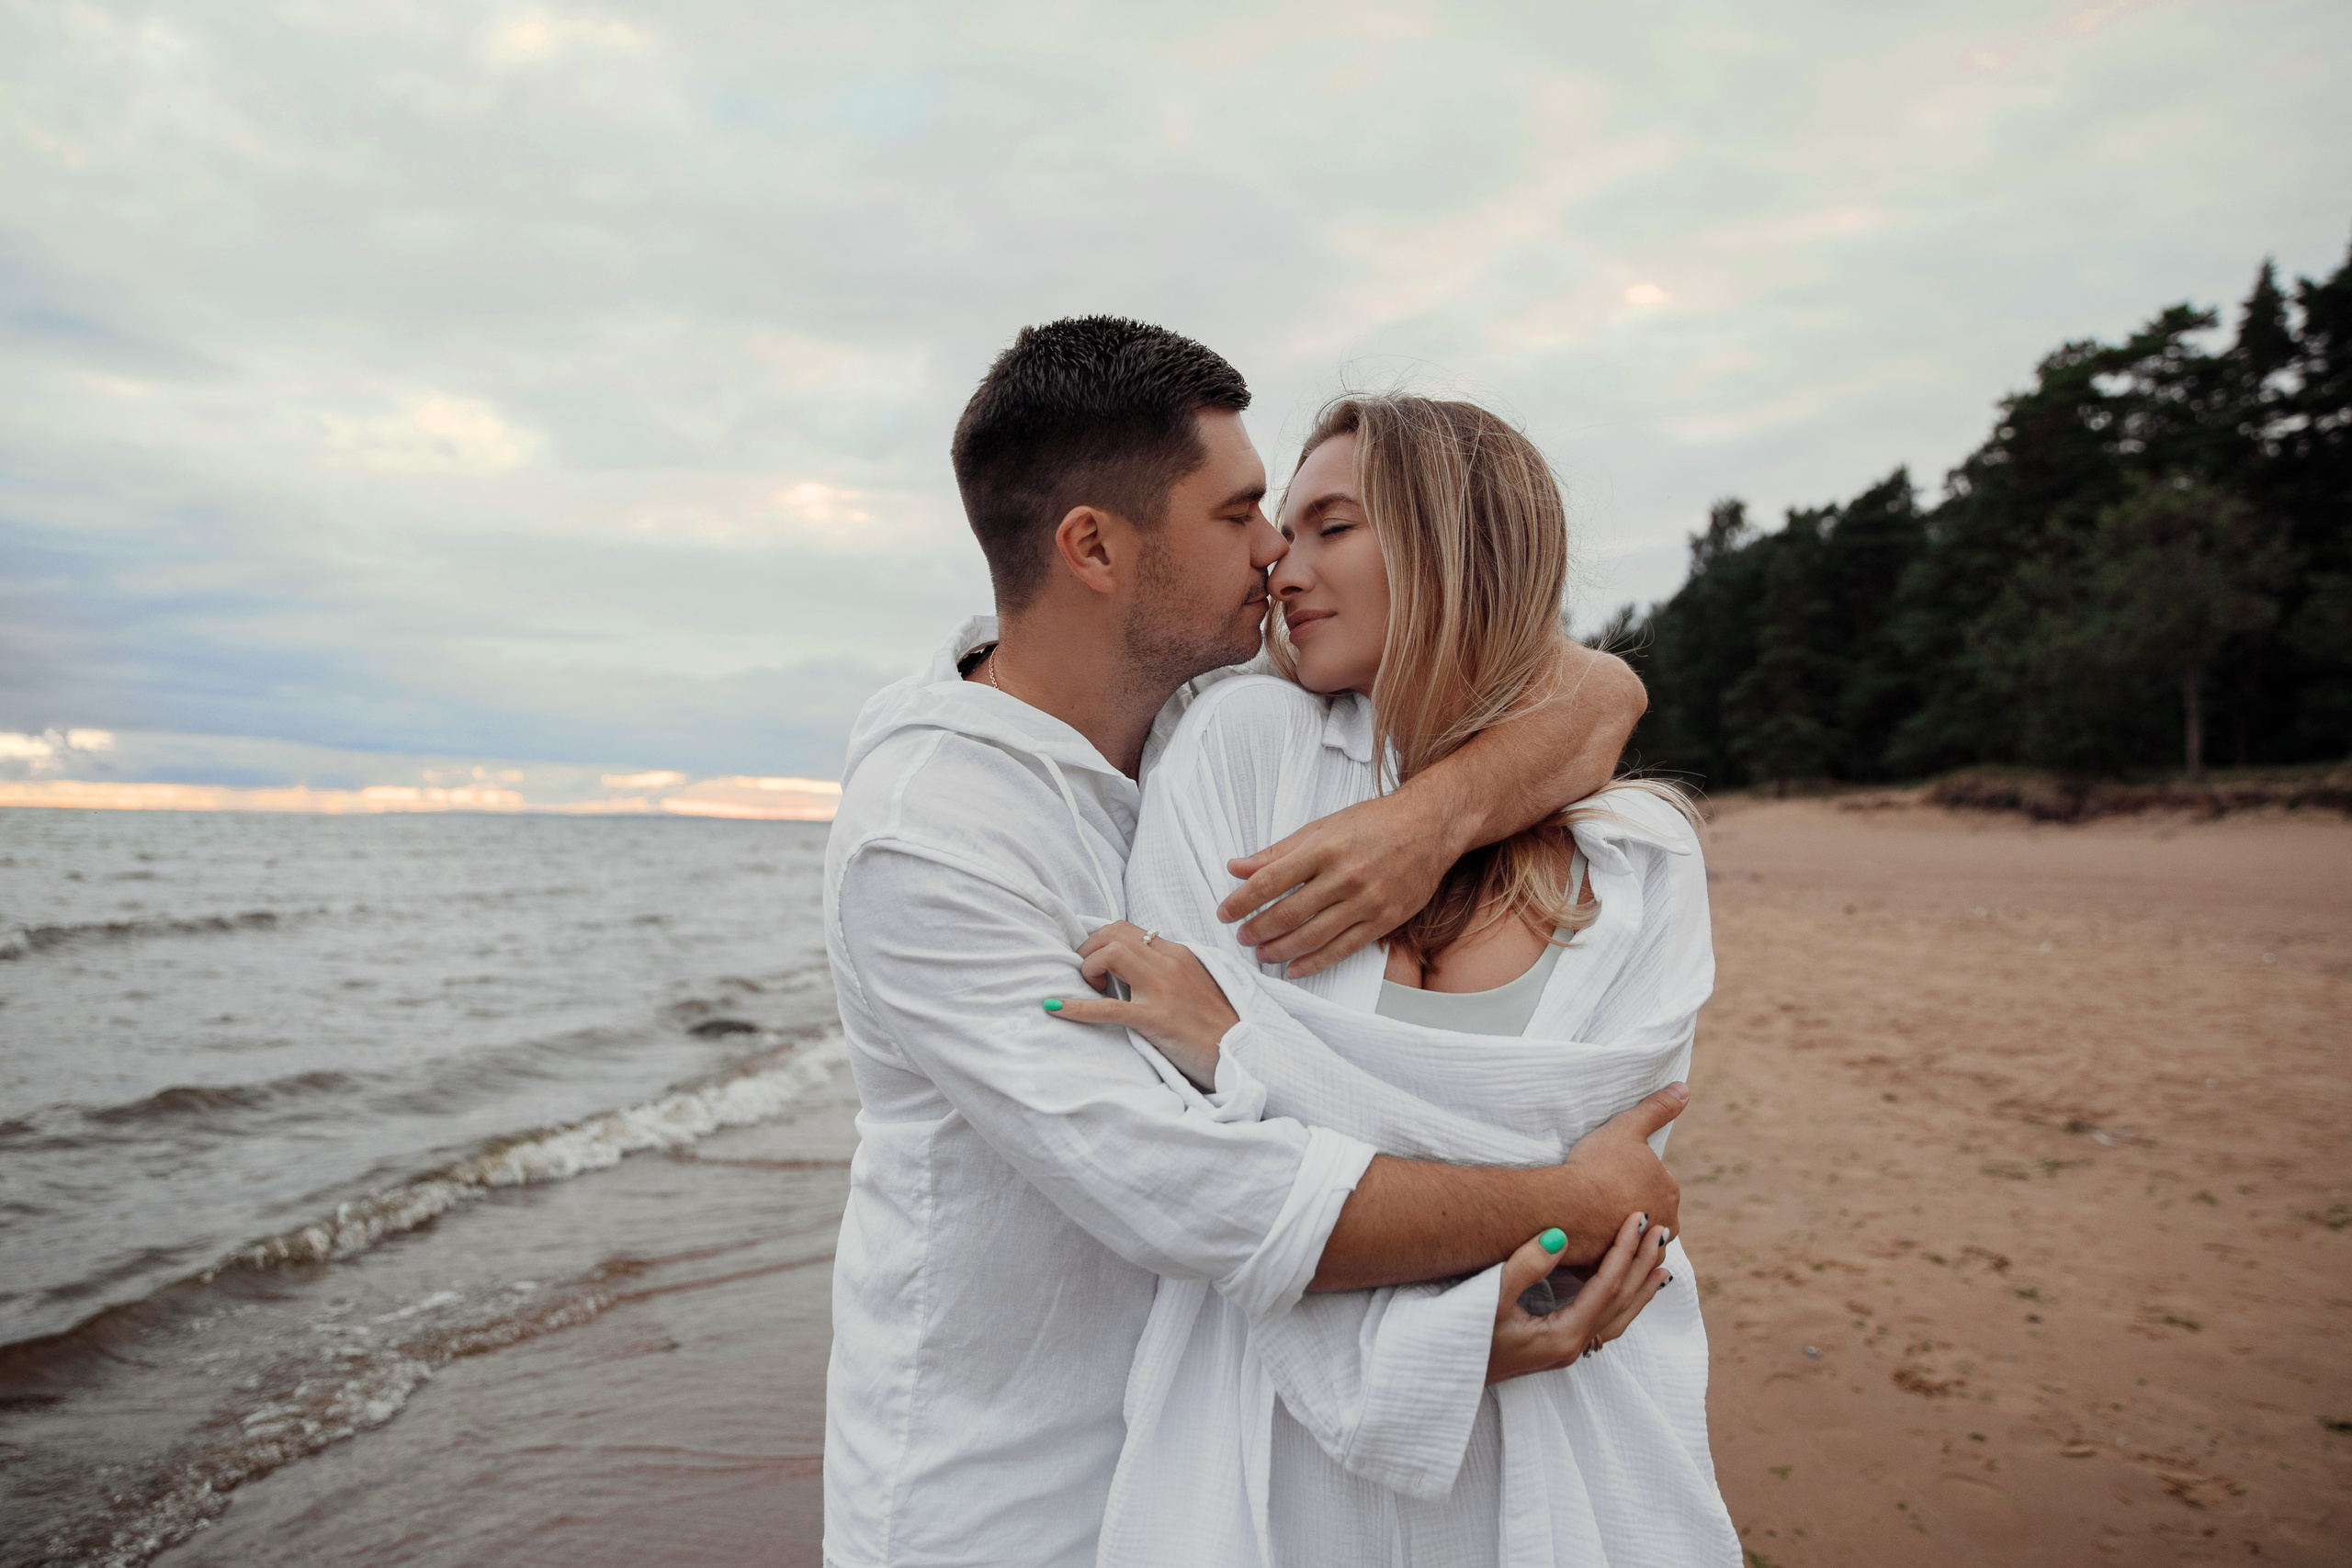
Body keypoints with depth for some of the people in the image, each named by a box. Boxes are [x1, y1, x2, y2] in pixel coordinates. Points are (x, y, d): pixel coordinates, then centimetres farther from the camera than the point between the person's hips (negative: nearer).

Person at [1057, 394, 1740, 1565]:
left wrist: (1243, 1045, -21)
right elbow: (1175, 1132, -12)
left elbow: (1592, 1137, -15)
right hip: (1277, 1440, -1)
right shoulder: (1244, 741, -7)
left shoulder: (1642, 861, -2)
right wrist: (1428, 1348, -19)